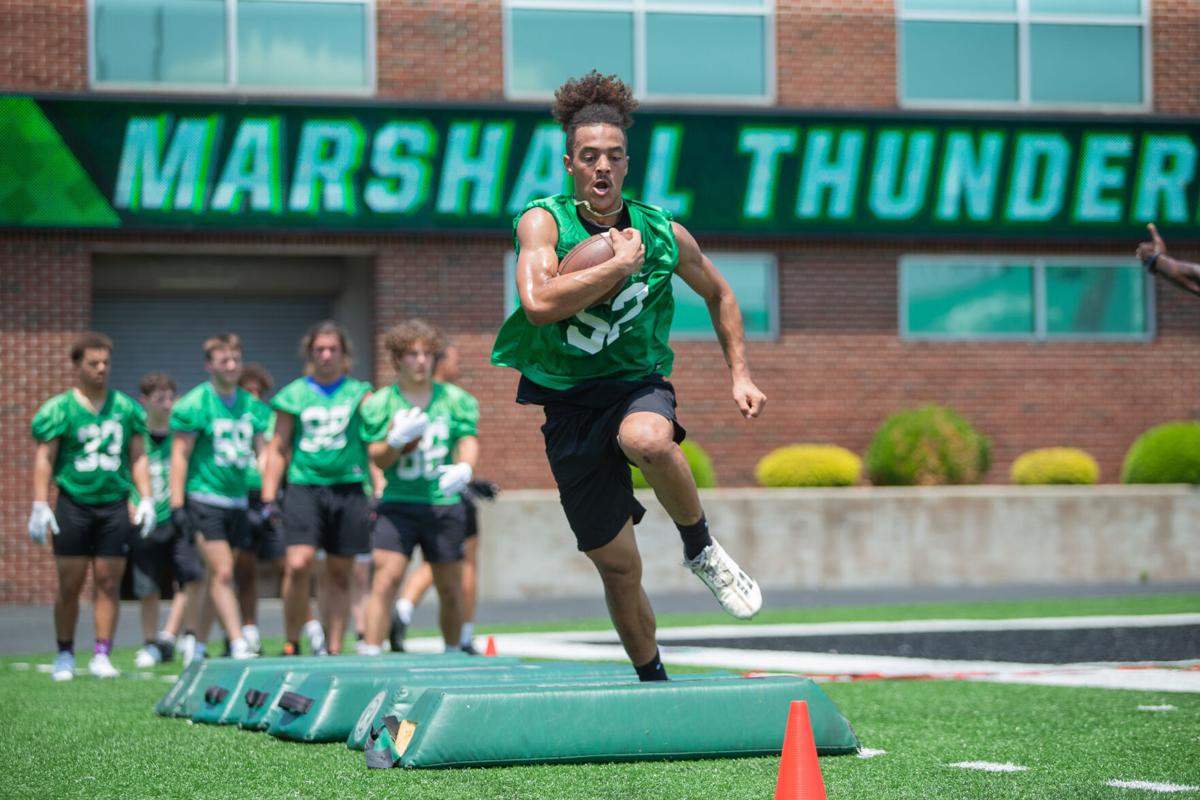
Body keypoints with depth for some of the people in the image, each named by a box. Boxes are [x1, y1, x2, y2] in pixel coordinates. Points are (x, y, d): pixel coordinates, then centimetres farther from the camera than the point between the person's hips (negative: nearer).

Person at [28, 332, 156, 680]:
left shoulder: (126, 408, 10)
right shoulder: (59, 410, -1)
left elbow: (137, 456, 13)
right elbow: (44, 458, -3)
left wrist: (146, 499, 4)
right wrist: (40, 505, -10)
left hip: (114, 506, 3)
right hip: (73, 505, -3)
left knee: (109, 582, 1)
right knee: (70, 584, 0)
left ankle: (101, 655, 6)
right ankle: (64, 656, 12)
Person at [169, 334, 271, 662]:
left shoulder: (252, 406, 10)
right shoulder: (194, 404, -6)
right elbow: (179, 456, -6)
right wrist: (178, 506, -12)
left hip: (237, 500, 6)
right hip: (204, 497, -6)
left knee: (215, 577, 8)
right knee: (222, 573, -12)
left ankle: (197, 646, 17)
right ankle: (239, 647, -15)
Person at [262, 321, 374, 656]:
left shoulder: (359, 393, 9)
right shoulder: (294, 395, 9)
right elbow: (278, 449, 13)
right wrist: (268, 498, 5)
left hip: (348, 489, 1)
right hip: (304, 487, -1)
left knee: (339, 575, 5)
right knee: (299, 565, -18)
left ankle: (334, 650, 12)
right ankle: (291, 643, -6)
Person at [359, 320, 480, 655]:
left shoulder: (455, 399, 6)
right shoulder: (379, 403, 3)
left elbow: (469, 440, -3)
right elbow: (378, 459, 0)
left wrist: (463, 468, -25)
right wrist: (396, 440, -22)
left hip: (444, 504, 2)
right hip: (398, 504, -2)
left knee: (450, 588, 7)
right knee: (385, 580, -15)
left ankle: (453, 653, 24)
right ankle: (370, 654, -15)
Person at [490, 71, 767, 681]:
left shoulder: (663, 234, -2)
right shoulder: (543, 222, -9)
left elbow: (719, 295, 17)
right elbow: (539, 304, -27)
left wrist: (740, 374, 9)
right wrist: (619, 265, -22)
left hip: (639, 385, 0)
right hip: (567, 402, 0)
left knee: (646, 440, -39)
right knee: (618, 566, 2)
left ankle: (701, 549, -13)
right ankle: (653, 682, 22)